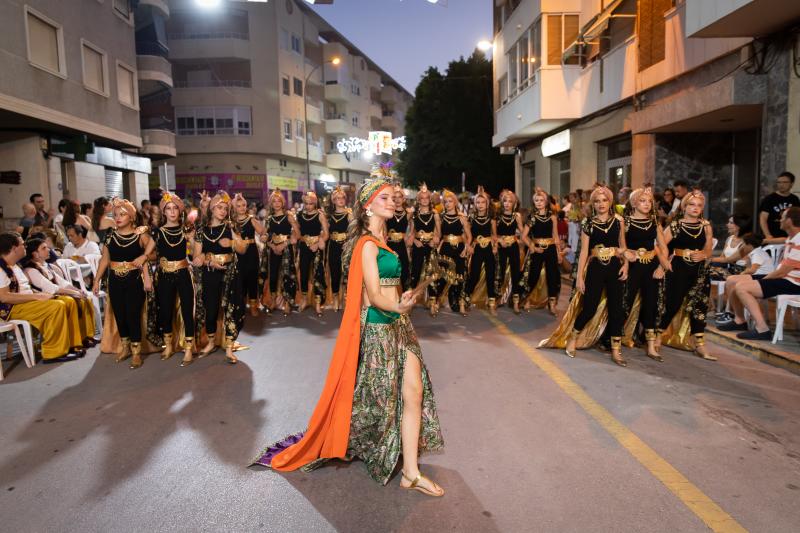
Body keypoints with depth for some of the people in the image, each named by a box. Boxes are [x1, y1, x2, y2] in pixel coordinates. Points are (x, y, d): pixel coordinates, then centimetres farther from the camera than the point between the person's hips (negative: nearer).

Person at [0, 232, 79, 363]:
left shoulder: (14, 266, 17)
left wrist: (40, 294, 1)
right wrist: (37, 296, -23)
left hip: (25, 302, 10)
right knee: (57, 306, -27)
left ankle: (69, 345, -4)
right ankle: (53, 353, -20)